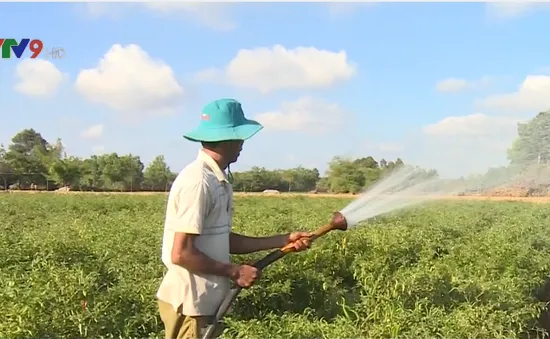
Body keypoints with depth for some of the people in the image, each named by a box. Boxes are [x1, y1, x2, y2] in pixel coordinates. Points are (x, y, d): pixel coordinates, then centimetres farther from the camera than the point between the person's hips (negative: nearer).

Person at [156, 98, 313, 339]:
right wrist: (234, 272, -14)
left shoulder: (218, 180, 9)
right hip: (189, 304, -9)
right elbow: (181, 254, -23)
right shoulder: (198, 182, -21)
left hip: (204, 301, 9)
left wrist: (284, 241, 12)